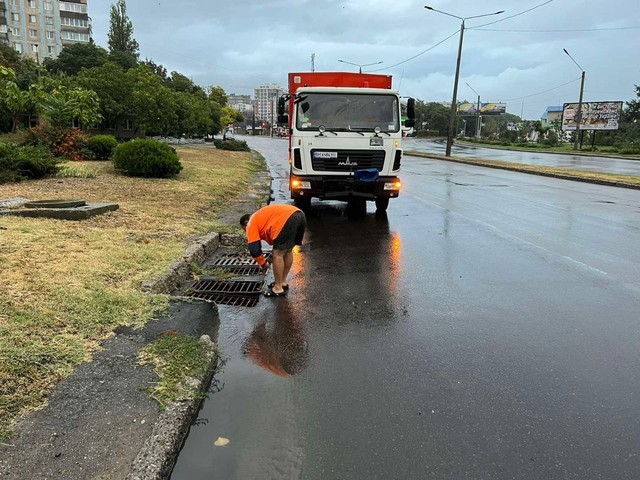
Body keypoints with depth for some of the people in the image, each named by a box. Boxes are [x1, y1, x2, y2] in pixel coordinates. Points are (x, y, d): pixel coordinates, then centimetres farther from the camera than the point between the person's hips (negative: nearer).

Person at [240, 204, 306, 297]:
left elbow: (254, 249, 9)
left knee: (277, 255, 3)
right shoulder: (262, 216, 39)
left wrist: (263, 264, 24)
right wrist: (274, 254, 41)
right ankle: (283, 282, 33)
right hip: (300, 215, 9)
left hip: (287, 219, -9)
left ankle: (278, 288, 11)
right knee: (288, 251, 22)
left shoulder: (251, 224, 16)